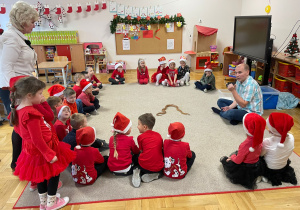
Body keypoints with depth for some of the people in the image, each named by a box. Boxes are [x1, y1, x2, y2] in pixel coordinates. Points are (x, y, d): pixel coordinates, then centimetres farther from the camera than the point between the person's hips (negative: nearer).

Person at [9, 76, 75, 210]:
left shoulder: (18, 110, -2)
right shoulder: (31, 114, -31)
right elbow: (37, 139, -28)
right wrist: (50, 155, -21)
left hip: (33, 149, 9)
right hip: (43, 150, -9)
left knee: (42, 175, 25)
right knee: (54, 172, 12)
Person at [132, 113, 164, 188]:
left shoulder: (141, 137, -1)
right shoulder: (158, 135, 9)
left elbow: (141, 151, 7)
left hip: (144, 166, -1)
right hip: (158, 167, 2)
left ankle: (138, 173, 0)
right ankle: (155, 175, 3)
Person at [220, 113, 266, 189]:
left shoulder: (245, 145, -36)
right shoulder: (259, 141, -15)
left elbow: (238, 161, -23)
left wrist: (232, 157, 0)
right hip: (256, 166, 5)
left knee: (224, 159, 15)